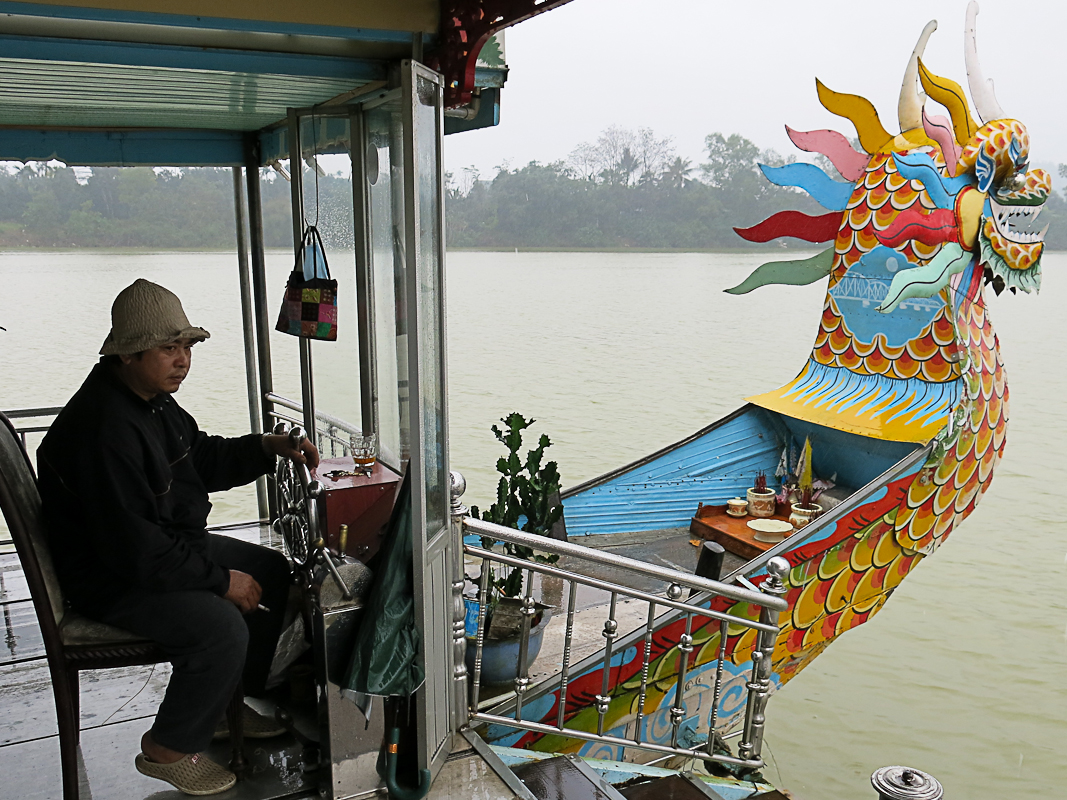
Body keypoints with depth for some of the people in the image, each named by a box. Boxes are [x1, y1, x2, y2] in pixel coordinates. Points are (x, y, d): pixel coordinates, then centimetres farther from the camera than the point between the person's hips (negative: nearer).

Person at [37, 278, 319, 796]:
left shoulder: (153, 398, 3)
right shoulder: (104, 428, -29)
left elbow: (204, 458, 17)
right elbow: (130, 547, -31)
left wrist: (268, 448, 0)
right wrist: (220, 578, -24)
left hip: (170, 544, 11)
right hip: (112, 579, -11)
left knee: (272, 571, 12)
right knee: (222, 627, -28)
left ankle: (223, 707, 23)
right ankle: (167, 749, 0)